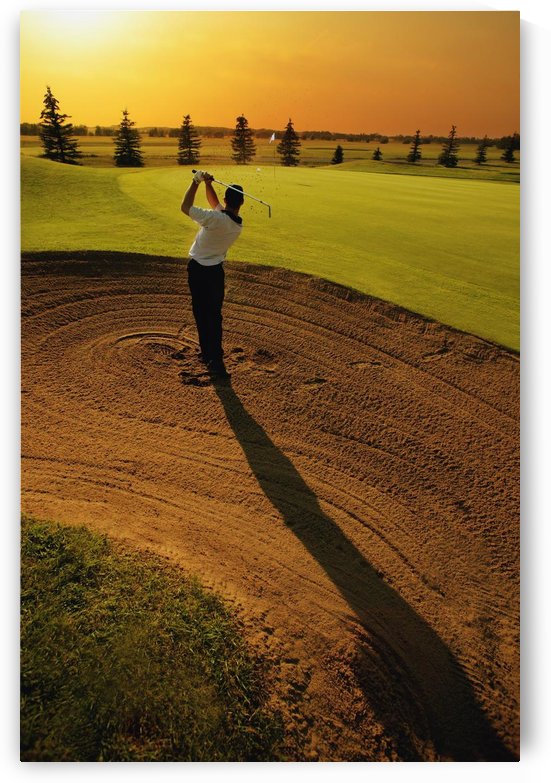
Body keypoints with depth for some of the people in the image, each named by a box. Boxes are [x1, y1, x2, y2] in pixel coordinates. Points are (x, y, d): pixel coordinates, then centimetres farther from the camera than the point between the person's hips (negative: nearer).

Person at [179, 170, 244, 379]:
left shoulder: (215, 219, -23)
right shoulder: (239, 224, -2)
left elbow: (185, 207, -13)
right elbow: (215, 205, 14)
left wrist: (196, 181, -6)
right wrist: (208, 184, 5)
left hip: (197, 269, -4)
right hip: (216, 270, 4)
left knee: (201, 313, 8)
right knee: (214, 314, 7)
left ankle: (208, 354, 19)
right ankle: (214, 359, 1)